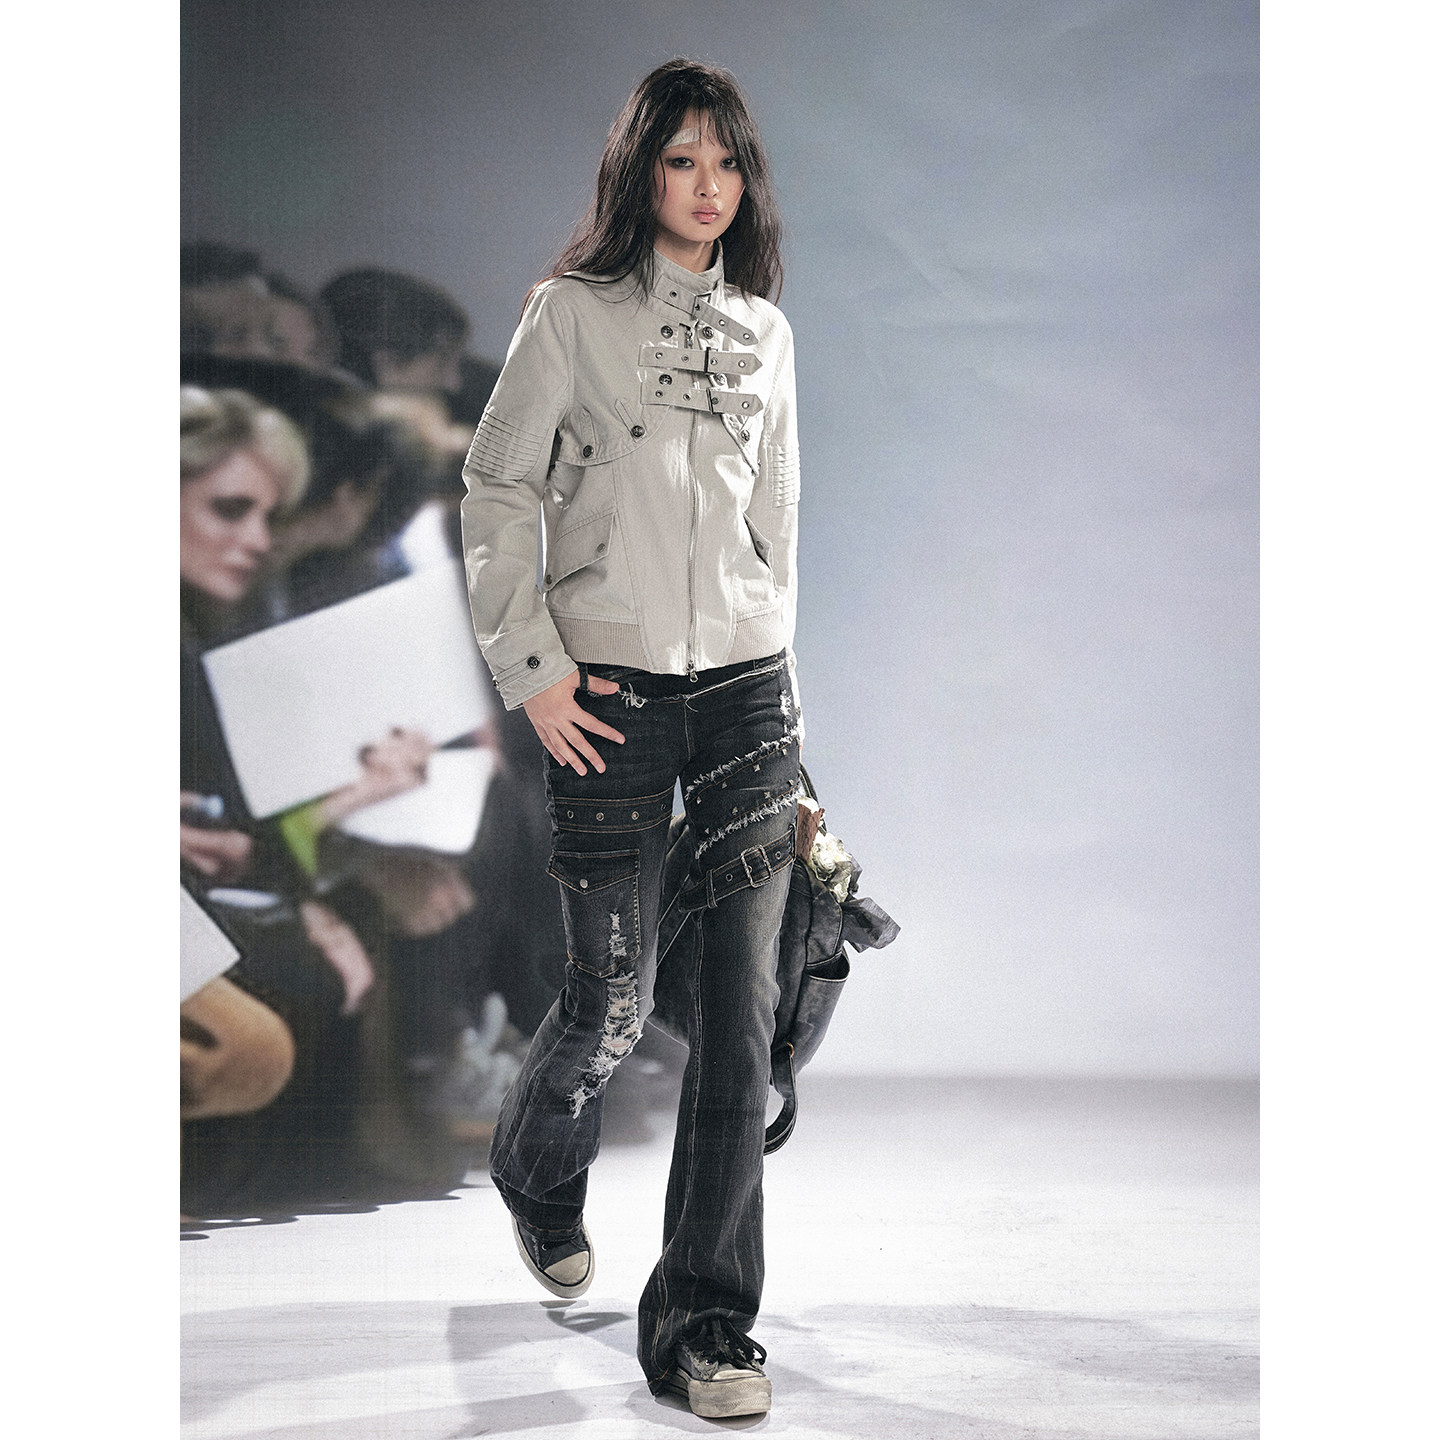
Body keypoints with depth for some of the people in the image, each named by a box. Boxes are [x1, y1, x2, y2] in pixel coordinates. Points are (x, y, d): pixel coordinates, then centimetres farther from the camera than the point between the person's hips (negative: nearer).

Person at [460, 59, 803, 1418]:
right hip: (611, 692, -3)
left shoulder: (763, 328, 12)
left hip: (749, 686, 3)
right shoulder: (574, 310, 0)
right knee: (612, 994, 1)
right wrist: (531, 668, -7)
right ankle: (537, 1178, 37)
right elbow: (497, 495, 0)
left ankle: (704, 1322, 5)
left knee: (743, 1001, -3)